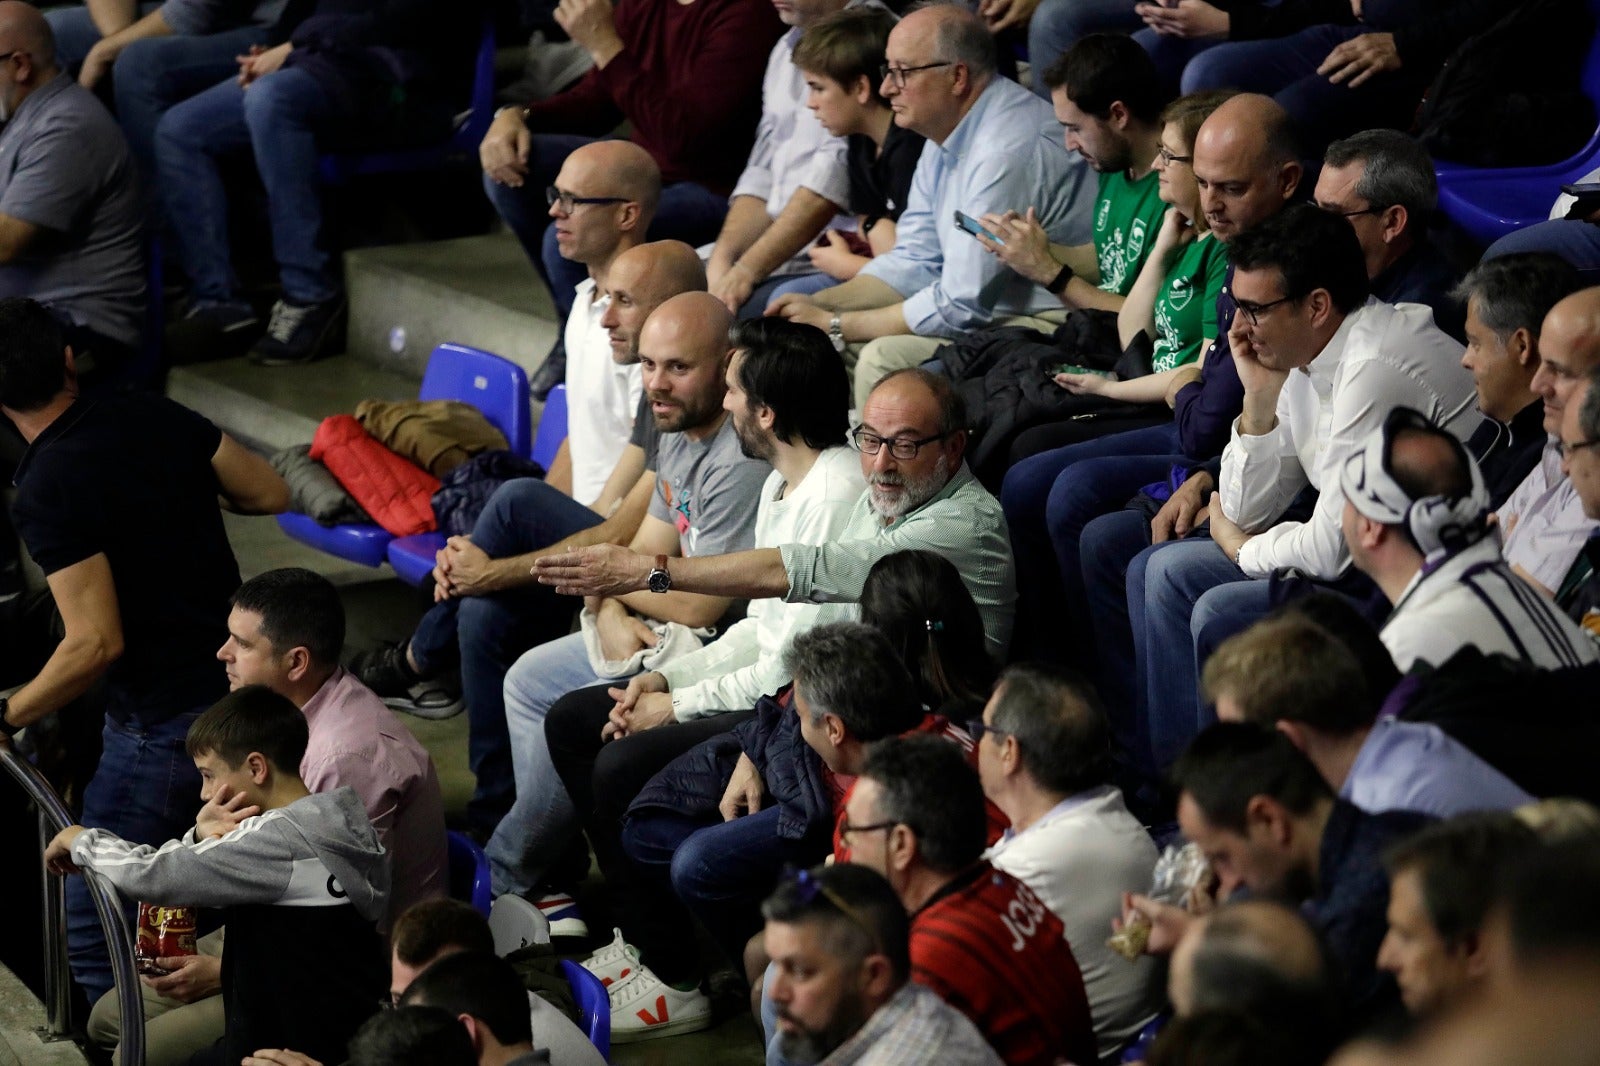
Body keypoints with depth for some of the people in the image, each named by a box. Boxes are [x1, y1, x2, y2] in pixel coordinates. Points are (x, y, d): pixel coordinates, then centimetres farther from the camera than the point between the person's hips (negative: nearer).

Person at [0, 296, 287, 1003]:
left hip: (161, 724, -8)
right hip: (241, 686, 8)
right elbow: (272, 495, 9)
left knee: (89, 923, -1)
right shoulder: (154, 417, -1)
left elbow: (96, 645, -23)